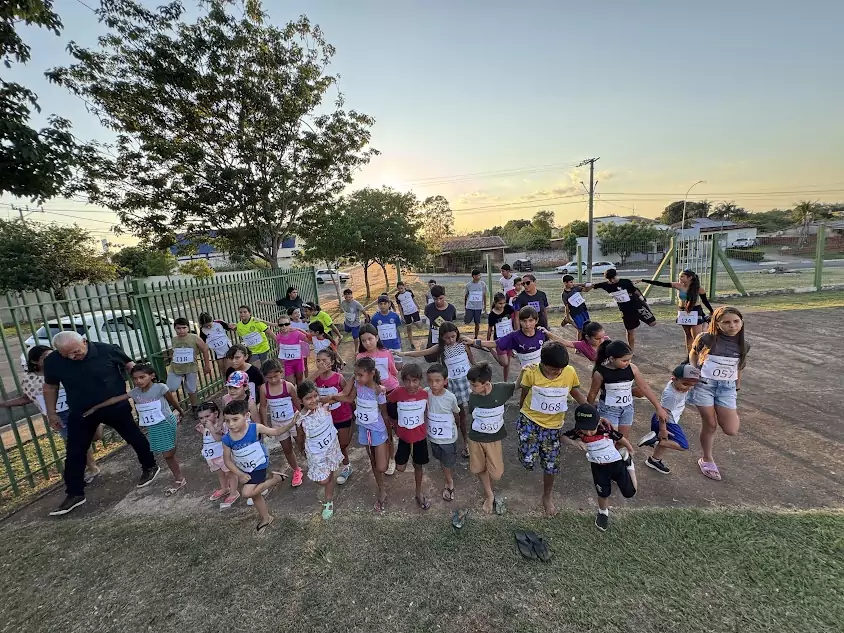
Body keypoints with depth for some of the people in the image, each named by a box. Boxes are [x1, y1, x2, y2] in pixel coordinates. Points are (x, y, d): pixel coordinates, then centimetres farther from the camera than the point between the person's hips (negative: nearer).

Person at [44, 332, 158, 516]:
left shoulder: (107, 350, -21)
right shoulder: (52, 361, -12)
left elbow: (130, 366, -5)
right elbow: (50, 387, 5)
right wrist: (51, 413, 9)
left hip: (116, 407, -3)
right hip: (80, 413, 3)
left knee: (134, 438, 11)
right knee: (74, 453, 8)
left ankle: (150, 467, 32)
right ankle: (74, 494, 24)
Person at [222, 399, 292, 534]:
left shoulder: (255, 428, -26)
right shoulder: (227, 439, -17)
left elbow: (276, 431, -14)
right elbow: (227, 460, -4)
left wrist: (291, 424, -28)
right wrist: (240, 475, -9)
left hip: (259, 467, -4)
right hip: (244, 470, 5)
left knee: (247, 493, -18)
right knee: (255, 494, 19)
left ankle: (275, 478, 4)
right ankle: (265, 518, 44)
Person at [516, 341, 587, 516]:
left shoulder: (570, 372, -15)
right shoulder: (531, 373, -21)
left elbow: (577, 393, 4)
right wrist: (523, 414, 10)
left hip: (553, 426, 2)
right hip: (530, 421, -2)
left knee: (551, 465, 11)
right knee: (527, 461, -13)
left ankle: (547, 497, 39)